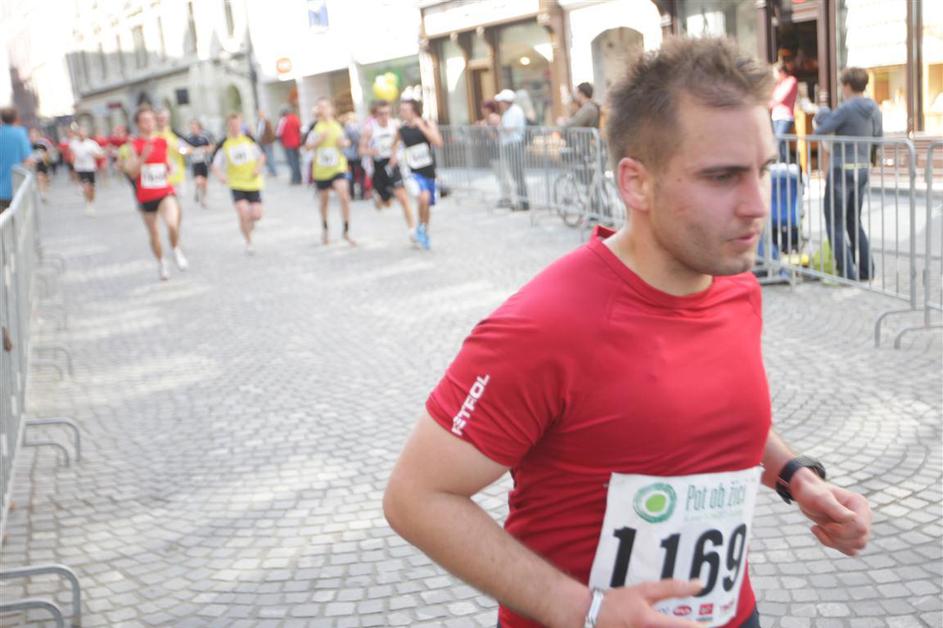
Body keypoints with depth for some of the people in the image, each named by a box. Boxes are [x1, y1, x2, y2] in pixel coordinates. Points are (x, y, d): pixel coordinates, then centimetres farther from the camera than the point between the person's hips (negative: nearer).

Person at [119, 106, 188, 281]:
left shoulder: (163, 142, 4)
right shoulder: (134, 145, -5)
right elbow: (132, 172, -12)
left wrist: (170, 173, -4)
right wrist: (143, 157, -26)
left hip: (165, 192, 0)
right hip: (146, 196, 0)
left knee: (172, 223, -26)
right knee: (153, 232, 12)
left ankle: (176, 250, 2)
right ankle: (161, 262, 35)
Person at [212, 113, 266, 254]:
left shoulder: (249, 139, 0)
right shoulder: (224, 144, -4)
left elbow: (262, 155, 11)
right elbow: (215, 165, -1)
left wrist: (258, 168, -7)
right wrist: (220, 175, -21)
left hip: (253, 183, 2)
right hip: (237, 185, -2)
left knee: (257, 215, -5)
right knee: (243, 214, -15)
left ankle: (249, 222, 33)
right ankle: (249, 243, 5)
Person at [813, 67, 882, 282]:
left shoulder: (846, 109, -17)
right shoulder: (874, 109, 5)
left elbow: (820, 131, -14)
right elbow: (878, 137, 15)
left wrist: (820, 119, 5)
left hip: (841, 170, -7)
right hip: (862, 170, 7)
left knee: (835, 224, 2)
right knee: (854, 221, 20)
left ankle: (847, 273, -1)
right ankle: (866, 270, 21)